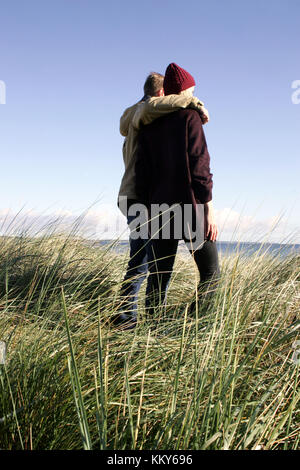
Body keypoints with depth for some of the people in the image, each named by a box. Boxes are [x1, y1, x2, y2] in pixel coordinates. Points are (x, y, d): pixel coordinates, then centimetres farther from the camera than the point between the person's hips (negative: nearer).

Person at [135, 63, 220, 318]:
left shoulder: (148, 126, 14)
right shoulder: (189, 115, -1)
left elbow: (142, 173, 10)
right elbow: (199, 166, -9)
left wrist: (148, 212, 14)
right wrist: (209, 210, -9)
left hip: (159, 210, 5)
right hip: (190, 207, -5)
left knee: (159, 278, 8)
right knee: (211, 273, 5)